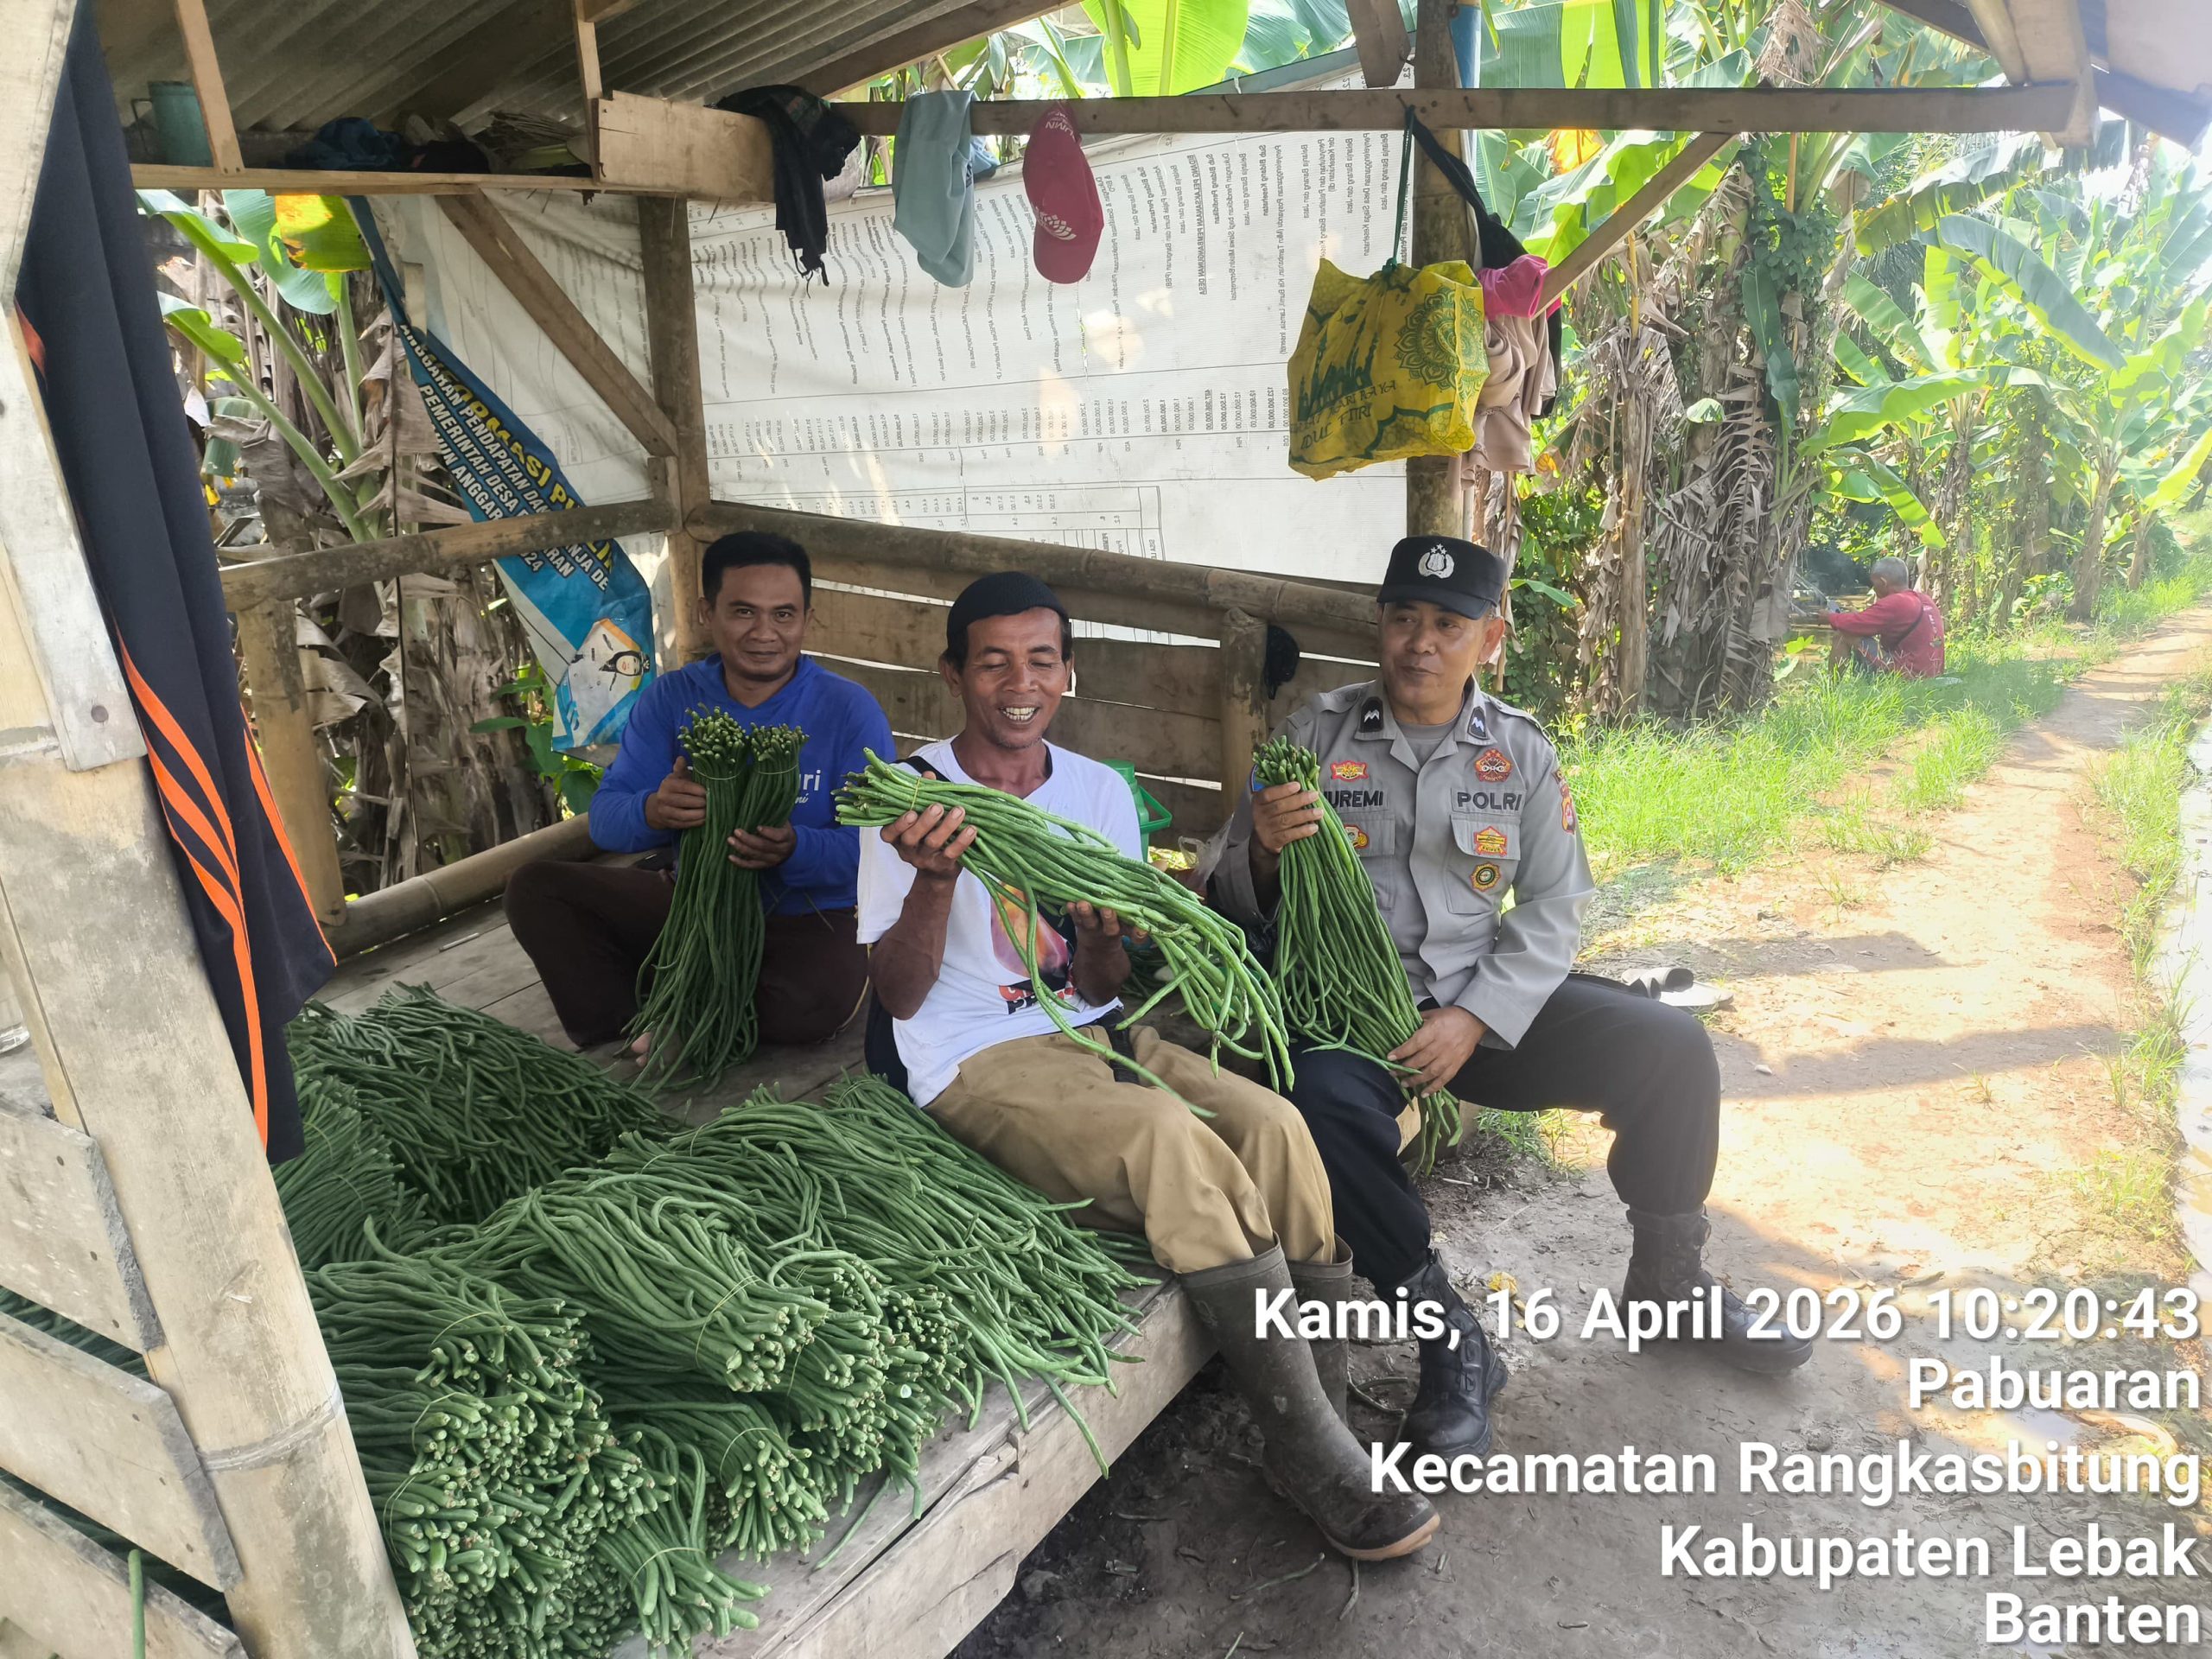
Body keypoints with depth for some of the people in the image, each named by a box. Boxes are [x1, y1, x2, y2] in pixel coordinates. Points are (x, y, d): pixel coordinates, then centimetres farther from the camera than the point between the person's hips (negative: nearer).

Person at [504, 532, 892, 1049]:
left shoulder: (850, 710, -11)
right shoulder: (672, 697, -1)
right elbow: (605, 818, -7)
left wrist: (794, 850, -38)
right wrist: (652, 812, -32)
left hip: (804, 918, -3)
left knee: (817, 1000, -36)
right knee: (534, 888, -9)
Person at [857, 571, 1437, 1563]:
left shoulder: (1101, 793, 9)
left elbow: (1100, 991, 6)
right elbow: (900, 996, -7)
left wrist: (1104, 942, -18)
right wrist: (934, 880, -24)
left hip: (1089, 1033, 5)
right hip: (976, 1063, -5)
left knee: (1273, 1126, -22)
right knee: (1172, 1140, -31)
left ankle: (1321, 1421, -7)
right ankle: (1316, 1458, -18)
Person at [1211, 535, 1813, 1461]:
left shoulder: (1521, 752, 6)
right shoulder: (1317, 734, 1)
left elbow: (1554, 909, 3)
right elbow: (1241, 898, 0)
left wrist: (1474, 1020, -12)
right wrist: (1266, 850, -25)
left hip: (1488, 997, 3)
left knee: (1672, 1049, -12)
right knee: (1326, 1101, -35)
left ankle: (1666, 1279, 15)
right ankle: (1449, 1334, -14)